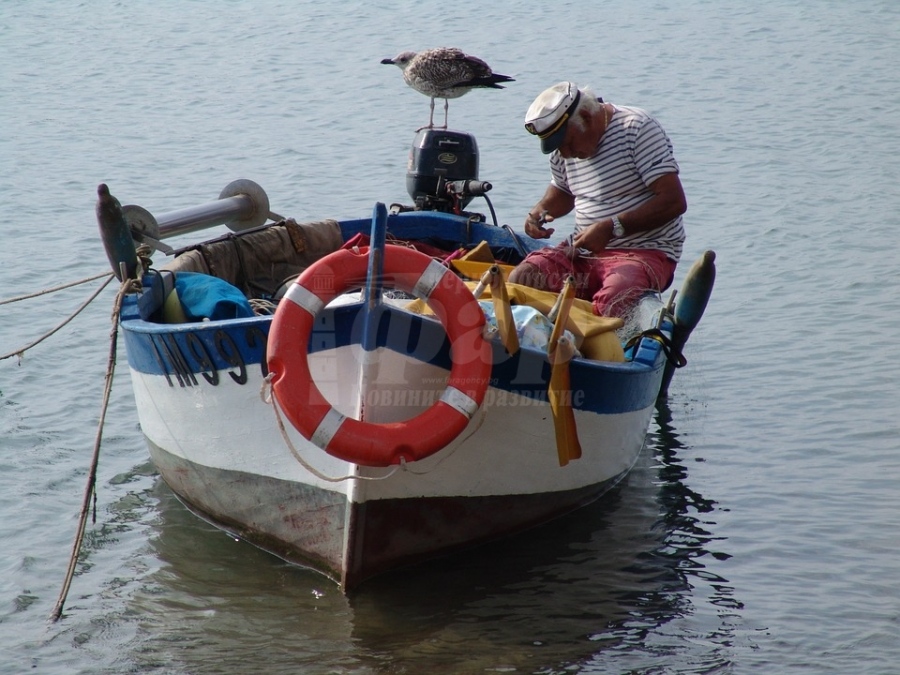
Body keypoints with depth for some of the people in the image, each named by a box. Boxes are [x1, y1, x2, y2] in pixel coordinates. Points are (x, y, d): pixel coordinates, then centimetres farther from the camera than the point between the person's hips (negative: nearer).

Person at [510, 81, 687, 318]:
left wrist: (612, 228, -23)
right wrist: (540, 210, 6)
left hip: (643, 251, -6)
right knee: (519, 279, -19)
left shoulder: (638, 129, -11)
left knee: (612, 300, -37)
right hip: (583, 251, 6)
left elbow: (674, 201, -17)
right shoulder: (564, 146, 11)